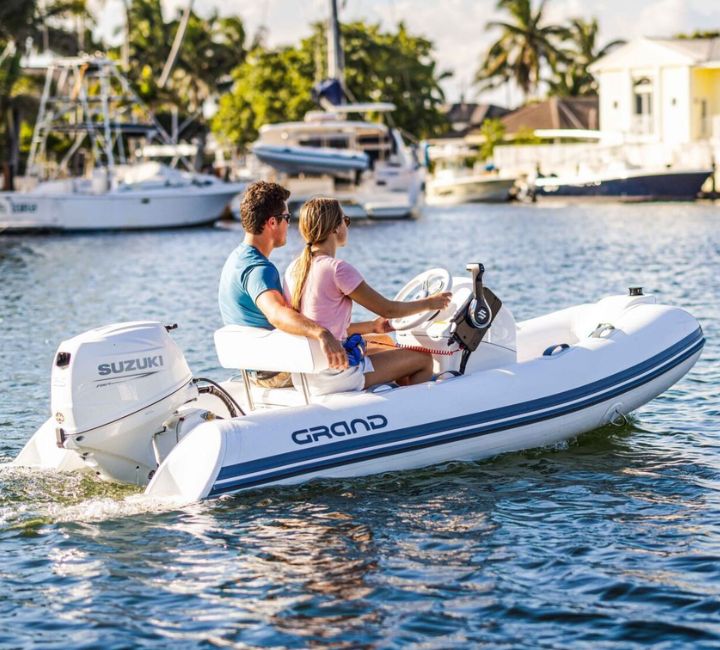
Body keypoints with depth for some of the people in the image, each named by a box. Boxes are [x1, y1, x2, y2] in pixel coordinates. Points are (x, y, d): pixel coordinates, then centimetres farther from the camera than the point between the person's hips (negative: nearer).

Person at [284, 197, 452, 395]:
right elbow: (387, 309, -9)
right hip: (332, 375, -9)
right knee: (423, 359, 4)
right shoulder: (337, 269, -18)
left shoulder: (294, 269, 7)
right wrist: (429, 303, 8)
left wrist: (372, 326, 22)